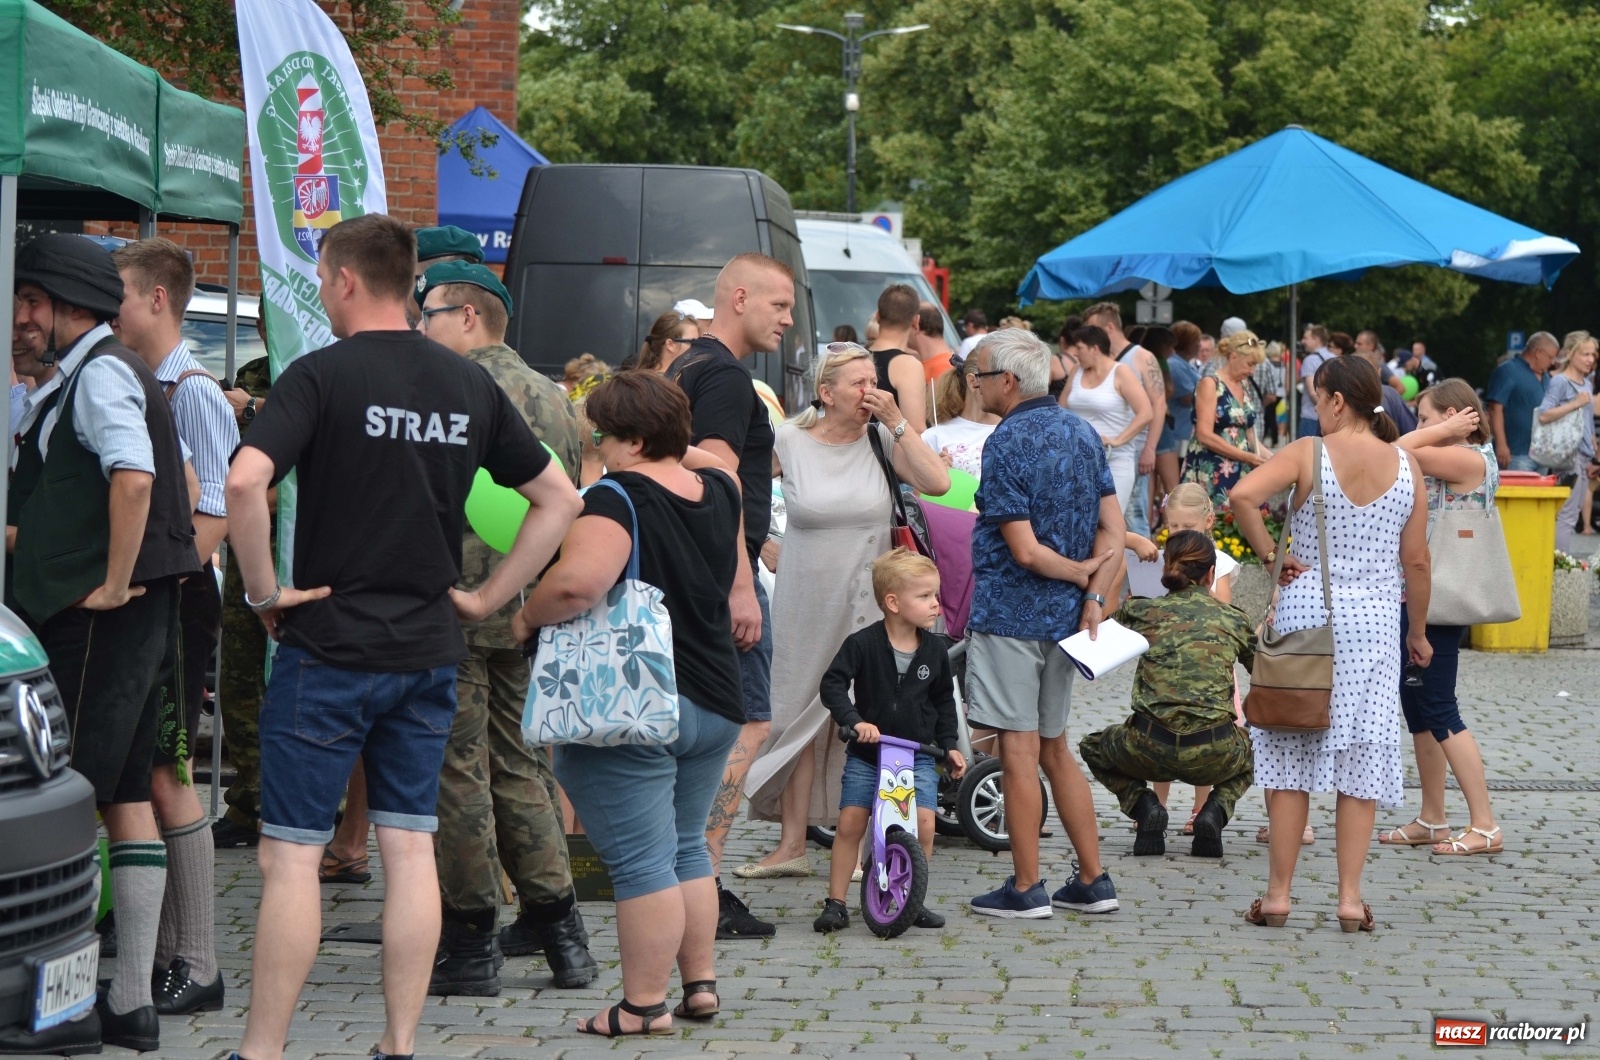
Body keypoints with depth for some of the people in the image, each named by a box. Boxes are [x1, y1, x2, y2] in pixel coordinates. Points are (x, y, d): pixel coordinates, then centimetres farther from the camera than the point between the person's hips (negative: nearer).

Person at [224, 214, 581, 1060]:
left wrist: (263, 588, -13)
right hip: (430, 648, 5)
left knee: (290, 853, 0)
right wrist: (487, 596, 11)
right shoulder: (469, 385, 7)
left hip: (328, 644, -5)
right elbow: (559, 499, 12)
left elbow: (245, 481, -25)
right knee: (411, 847, 9)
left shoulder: (322, 375, -9)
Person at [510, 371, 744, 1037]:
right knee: (685, 850, 20)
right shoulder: (717, 490, 7)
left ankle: (645, 1005, 0)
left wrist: (528, 617, -15)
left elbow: (577, 581, -31)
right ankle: (700, 984, 24)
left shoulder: (618, 499, -16)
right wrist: (683, 451, 21)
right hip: (716, 703, 8)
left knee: (641, 862, -4)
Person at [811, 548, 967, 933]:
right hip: (866, 754, -2)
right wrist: (855, 721, -28)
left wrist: (949, 744, 6)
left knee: (923, 825, -10)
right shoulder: (863, 644, -12)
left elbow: (944, 699, 12)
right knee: (850, 823, -5)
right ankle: (836, 903, 6)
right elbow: (833, 684, -15)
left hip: (918, 756, 2)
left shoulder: (934, 648, 0)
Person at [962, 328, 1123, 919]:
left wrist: (1082, 574, -4)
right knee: (1054, 749, 16)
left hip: (1010, 612, -8)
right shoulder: (1082, 433, 9)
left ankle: (1026, 889, 4)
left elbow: (1027, 551, -19)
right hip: (1064, 616, 8)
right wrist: (1095, 595, -3)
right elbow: (1114, 529, 5)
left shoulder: (1007, 443, -15)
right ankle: (1093, 881, 17)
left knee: (1019, 750, -2)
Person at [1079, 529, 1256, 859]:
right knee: (1252, 751, 37)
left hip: (1151, 749, 0)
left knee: (1093, 747, 34)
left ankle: (1145, 806, 6)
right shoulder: (1234, 620, 8)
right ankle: (1215, 811, 7)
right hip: (1212, 754, 0)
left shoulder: (1140, 612, 5)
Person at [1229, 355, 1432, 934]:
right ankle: (1350, 898, 4)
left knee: (1291, 758, 5)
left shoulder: (1307, 454, -7)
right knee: (1361, 760, 6)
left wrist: (1269, 555, -9)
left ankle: (1278, 894, 7)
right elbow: (1416, 562, 4)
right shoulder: (1406, 466, 2)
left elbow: (1243, 496, -23)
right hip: (1375, 621, 2)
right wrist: (1418, 632, 15)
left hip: (1307, 610, -2)